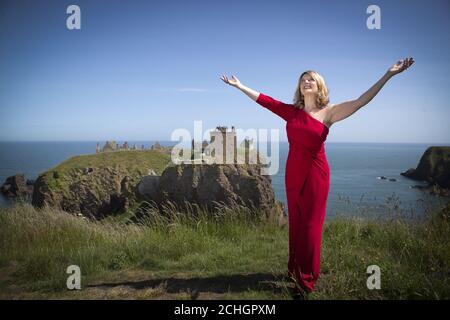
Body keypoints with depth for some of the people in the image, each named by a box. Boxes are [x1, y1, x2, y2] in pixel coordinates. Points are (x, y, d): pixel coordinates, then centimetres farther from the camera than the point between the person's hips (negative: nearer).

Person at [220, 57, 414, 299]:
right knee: (295, 223, 13)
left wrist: (388, 75, -19)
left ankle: (306, 281, 14)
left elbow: (360, 101, -12)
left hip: (315, 174, -4)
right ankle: (294, 270, 29)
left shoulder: (328, 112, -3)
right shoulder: (291, 111, 7)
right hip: (293, 174, 4)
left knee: (310, 225, 2)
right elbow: (264, 100, 12)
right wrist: (239, 85, 16)